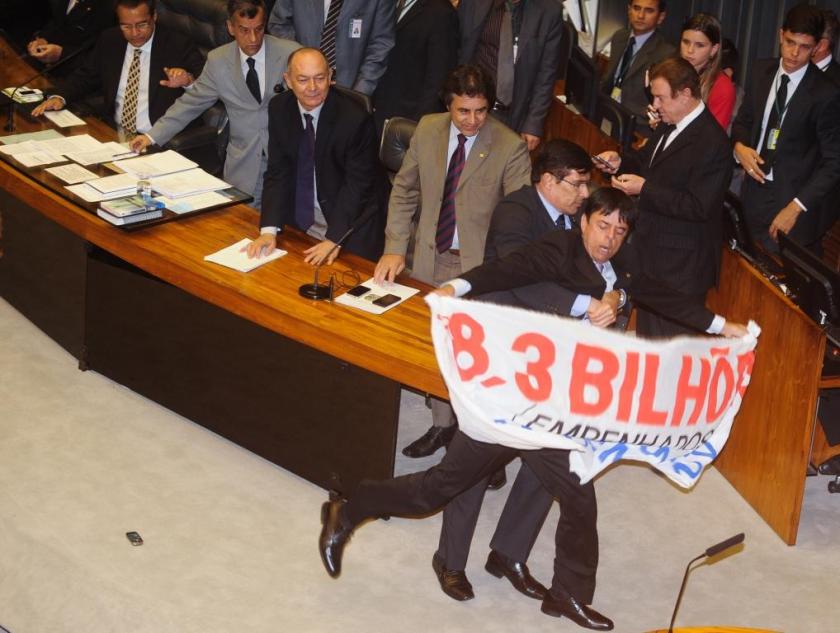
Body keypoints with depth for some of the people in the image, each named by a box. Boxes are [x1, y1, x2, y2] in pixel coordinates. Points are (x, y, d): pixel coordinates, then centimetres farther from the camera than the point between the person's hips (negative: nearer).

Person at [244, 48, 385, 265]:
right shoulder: (279, 109, -3)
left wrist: (334, 239, -23)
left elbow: (357, 184, -15)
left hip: (347, 227, -4)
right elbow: (277, 172, -2)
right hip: (296, 222, 4)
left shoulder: (355, 119, -18)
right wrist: (269, 230, -14)